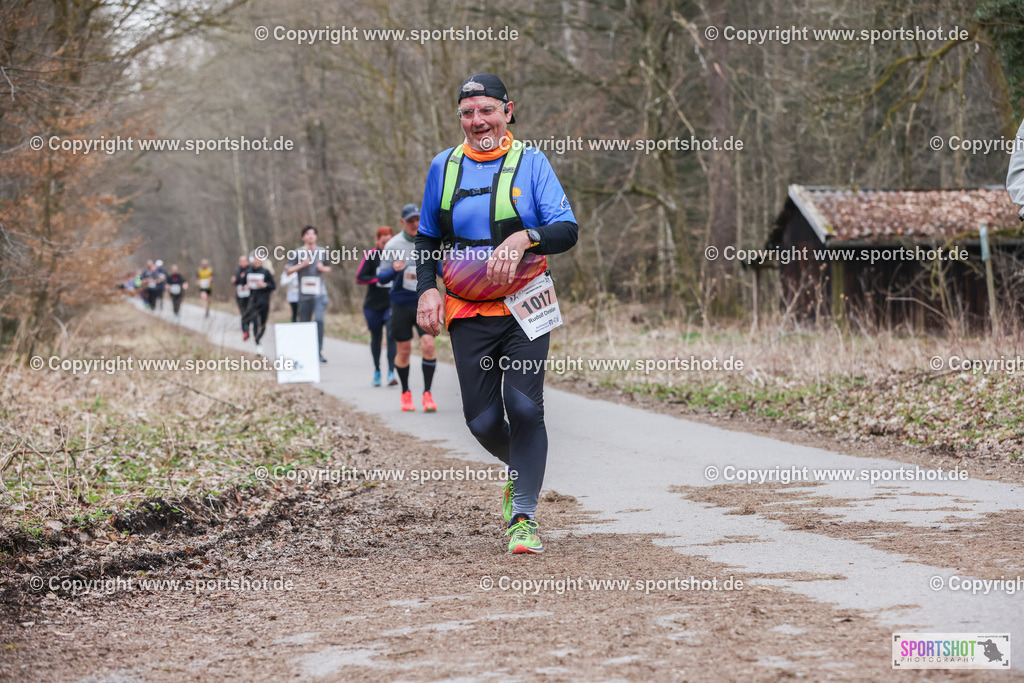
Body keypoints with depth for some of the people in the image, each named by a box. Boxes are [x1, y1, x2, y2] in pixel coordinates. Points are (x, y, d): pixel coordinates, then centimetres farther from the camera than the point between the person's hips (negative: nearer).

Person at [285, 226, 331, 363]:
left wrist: (323, 268, 0)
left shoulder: (323, 252, 10)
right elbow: (288, 271, 3)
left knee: (319, 319, -18)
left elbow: (329, 268, 23)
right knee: (304, 322, 5)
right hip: (304, 294, 0)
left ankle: (319, 351, -16)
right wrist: (301, 265, -11)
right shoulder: (298, 253, 3)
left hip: (319, 293, 0)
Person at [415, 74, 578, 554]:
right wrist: (427, 289, 2)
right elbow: (427, 237, 17)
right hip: (467, 312, 3)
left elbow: (567, 230, -9)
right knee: (482, 419, -1)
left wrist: (525, 237, -28)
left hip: (524, 307, -2)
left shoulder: (531, 162, -2)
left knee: (524, 406, -15)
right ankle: (518, 469, 33)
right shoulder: (444, 167, 7)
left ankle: (523, 518, -7)